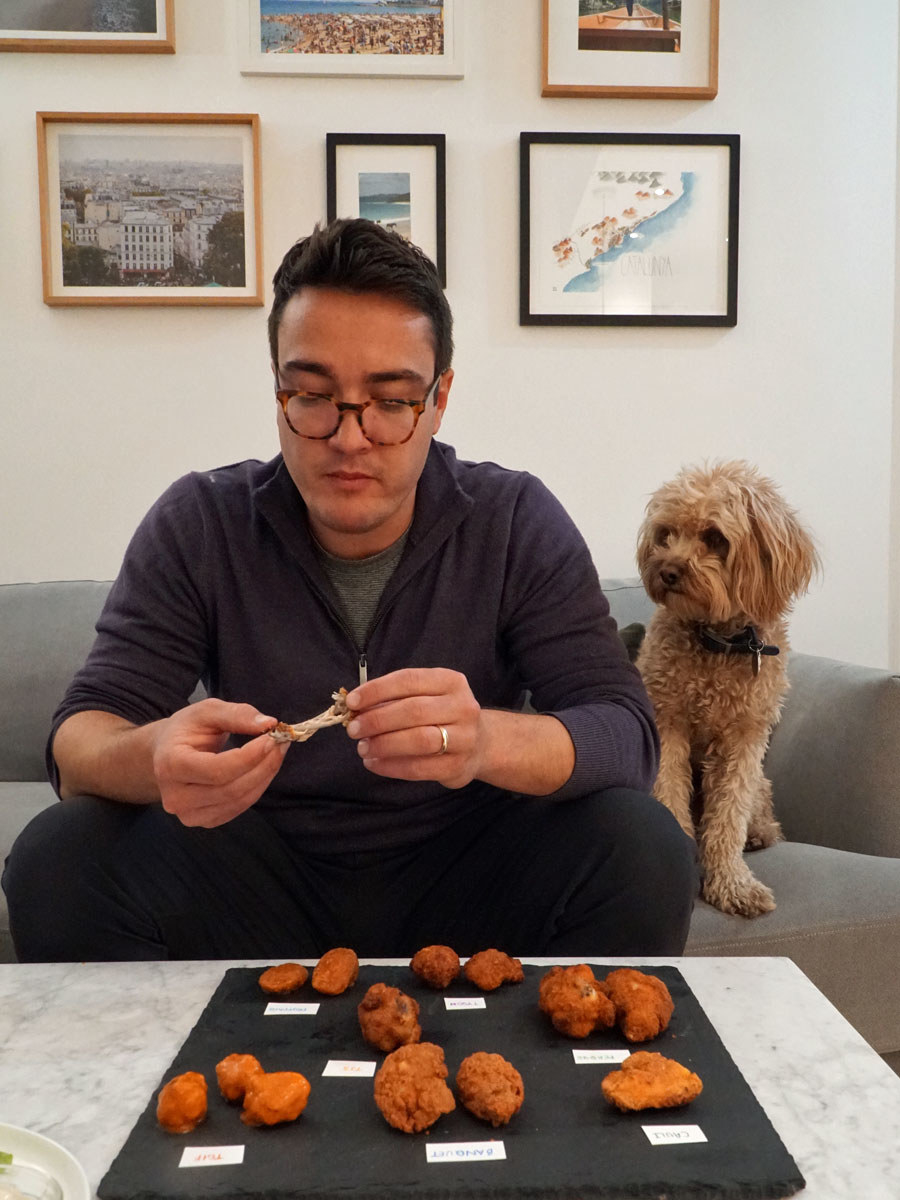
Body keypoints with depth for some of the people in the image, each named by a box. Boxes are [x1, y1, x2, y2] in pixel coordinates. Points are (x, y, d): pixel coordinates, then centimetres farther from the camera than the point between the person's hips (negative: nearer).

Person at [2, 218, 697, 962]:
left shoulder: (517, 524, -9)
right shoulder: (199, 525, -7)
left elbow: (626, 733, -17)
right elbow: (81, 739, -11)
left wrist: (488, 740, -40)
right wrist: (153, 758, -37)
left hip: (466, 880, 0)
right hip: (264, 885, 1)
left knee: (645, 850, -26)